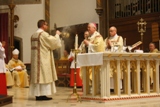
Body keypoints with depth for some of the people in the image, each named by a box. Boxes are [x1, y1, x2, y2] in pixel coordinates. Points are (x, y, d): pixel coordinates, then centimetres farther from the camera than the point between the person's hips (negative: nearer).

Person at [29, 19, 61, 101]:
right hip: (43, 59, -9)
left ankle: (37, 94, 7)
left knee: (38, 75, 7)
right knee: (44, 76, -6)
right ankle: (42, 95, -8)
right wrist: (57, 35, 6)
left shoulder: (34, 35, 15)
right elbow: (54, 42, -12)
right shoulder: (43, 34, -13)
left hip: (35, 59, 9)